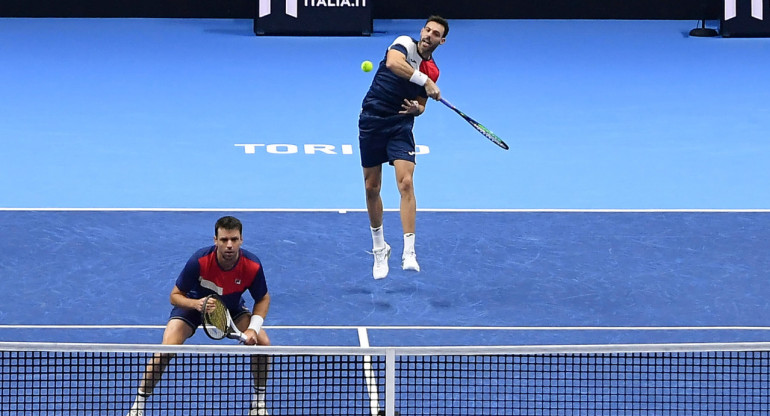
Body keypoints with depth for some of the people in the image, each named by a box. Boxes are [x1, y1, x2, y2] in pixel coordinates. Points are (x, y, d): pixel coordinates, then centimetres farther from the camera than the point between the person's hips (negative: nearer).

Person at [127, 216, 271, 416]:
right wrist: (196, 304, -44)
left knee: (262, 342, -19)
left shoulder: (253, 266, -29)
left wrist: (253, 328, -26)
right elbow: (175, 296, -23)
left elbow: (263, 299, -10)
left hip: (232, 309, 2)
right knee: (166, 350, -23)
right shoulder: (199, 261, -34)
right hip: (193, 304, -2)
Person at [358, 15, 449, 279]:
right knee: (372, 188, 6)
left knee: (406, 183, -17)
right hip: (372, 121, -2)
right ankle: (379, 249, 25)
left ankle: (409, 253, -21)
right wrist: (424, 81, -32)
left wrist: (417, 108, -7)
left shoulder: (432, 71, 6)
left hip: (401, 126, 2)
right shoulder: (405, 44, -6)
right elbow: (392, 63, -29)